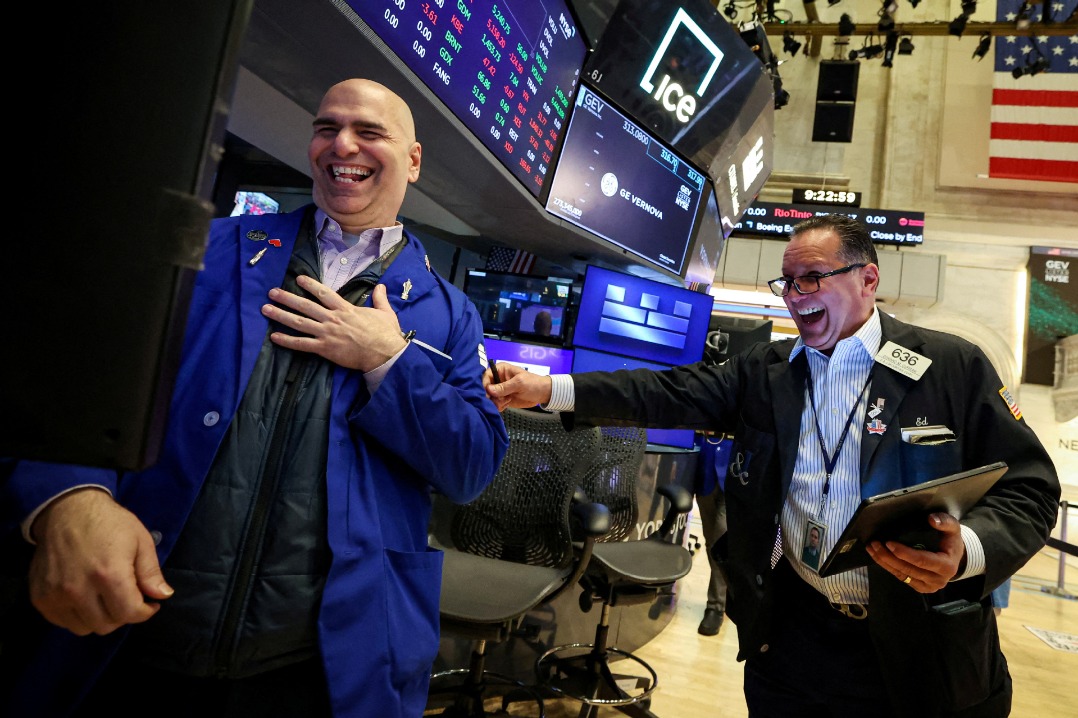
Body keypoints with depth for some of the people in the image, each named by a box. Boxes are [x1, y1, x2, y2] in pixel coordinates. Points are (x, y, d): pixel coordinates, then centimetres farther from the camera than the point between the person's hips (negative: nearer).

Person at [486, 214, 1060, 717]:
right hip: (791, 633, 3)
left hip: (918, 644, -2)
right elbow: (671, 394, -4)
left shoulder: (953, 366, -5)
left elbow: (1028, 485, -4)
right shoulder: (764, 371, 5)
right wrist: (548, 390, -15)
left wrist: (968, 551, -25)